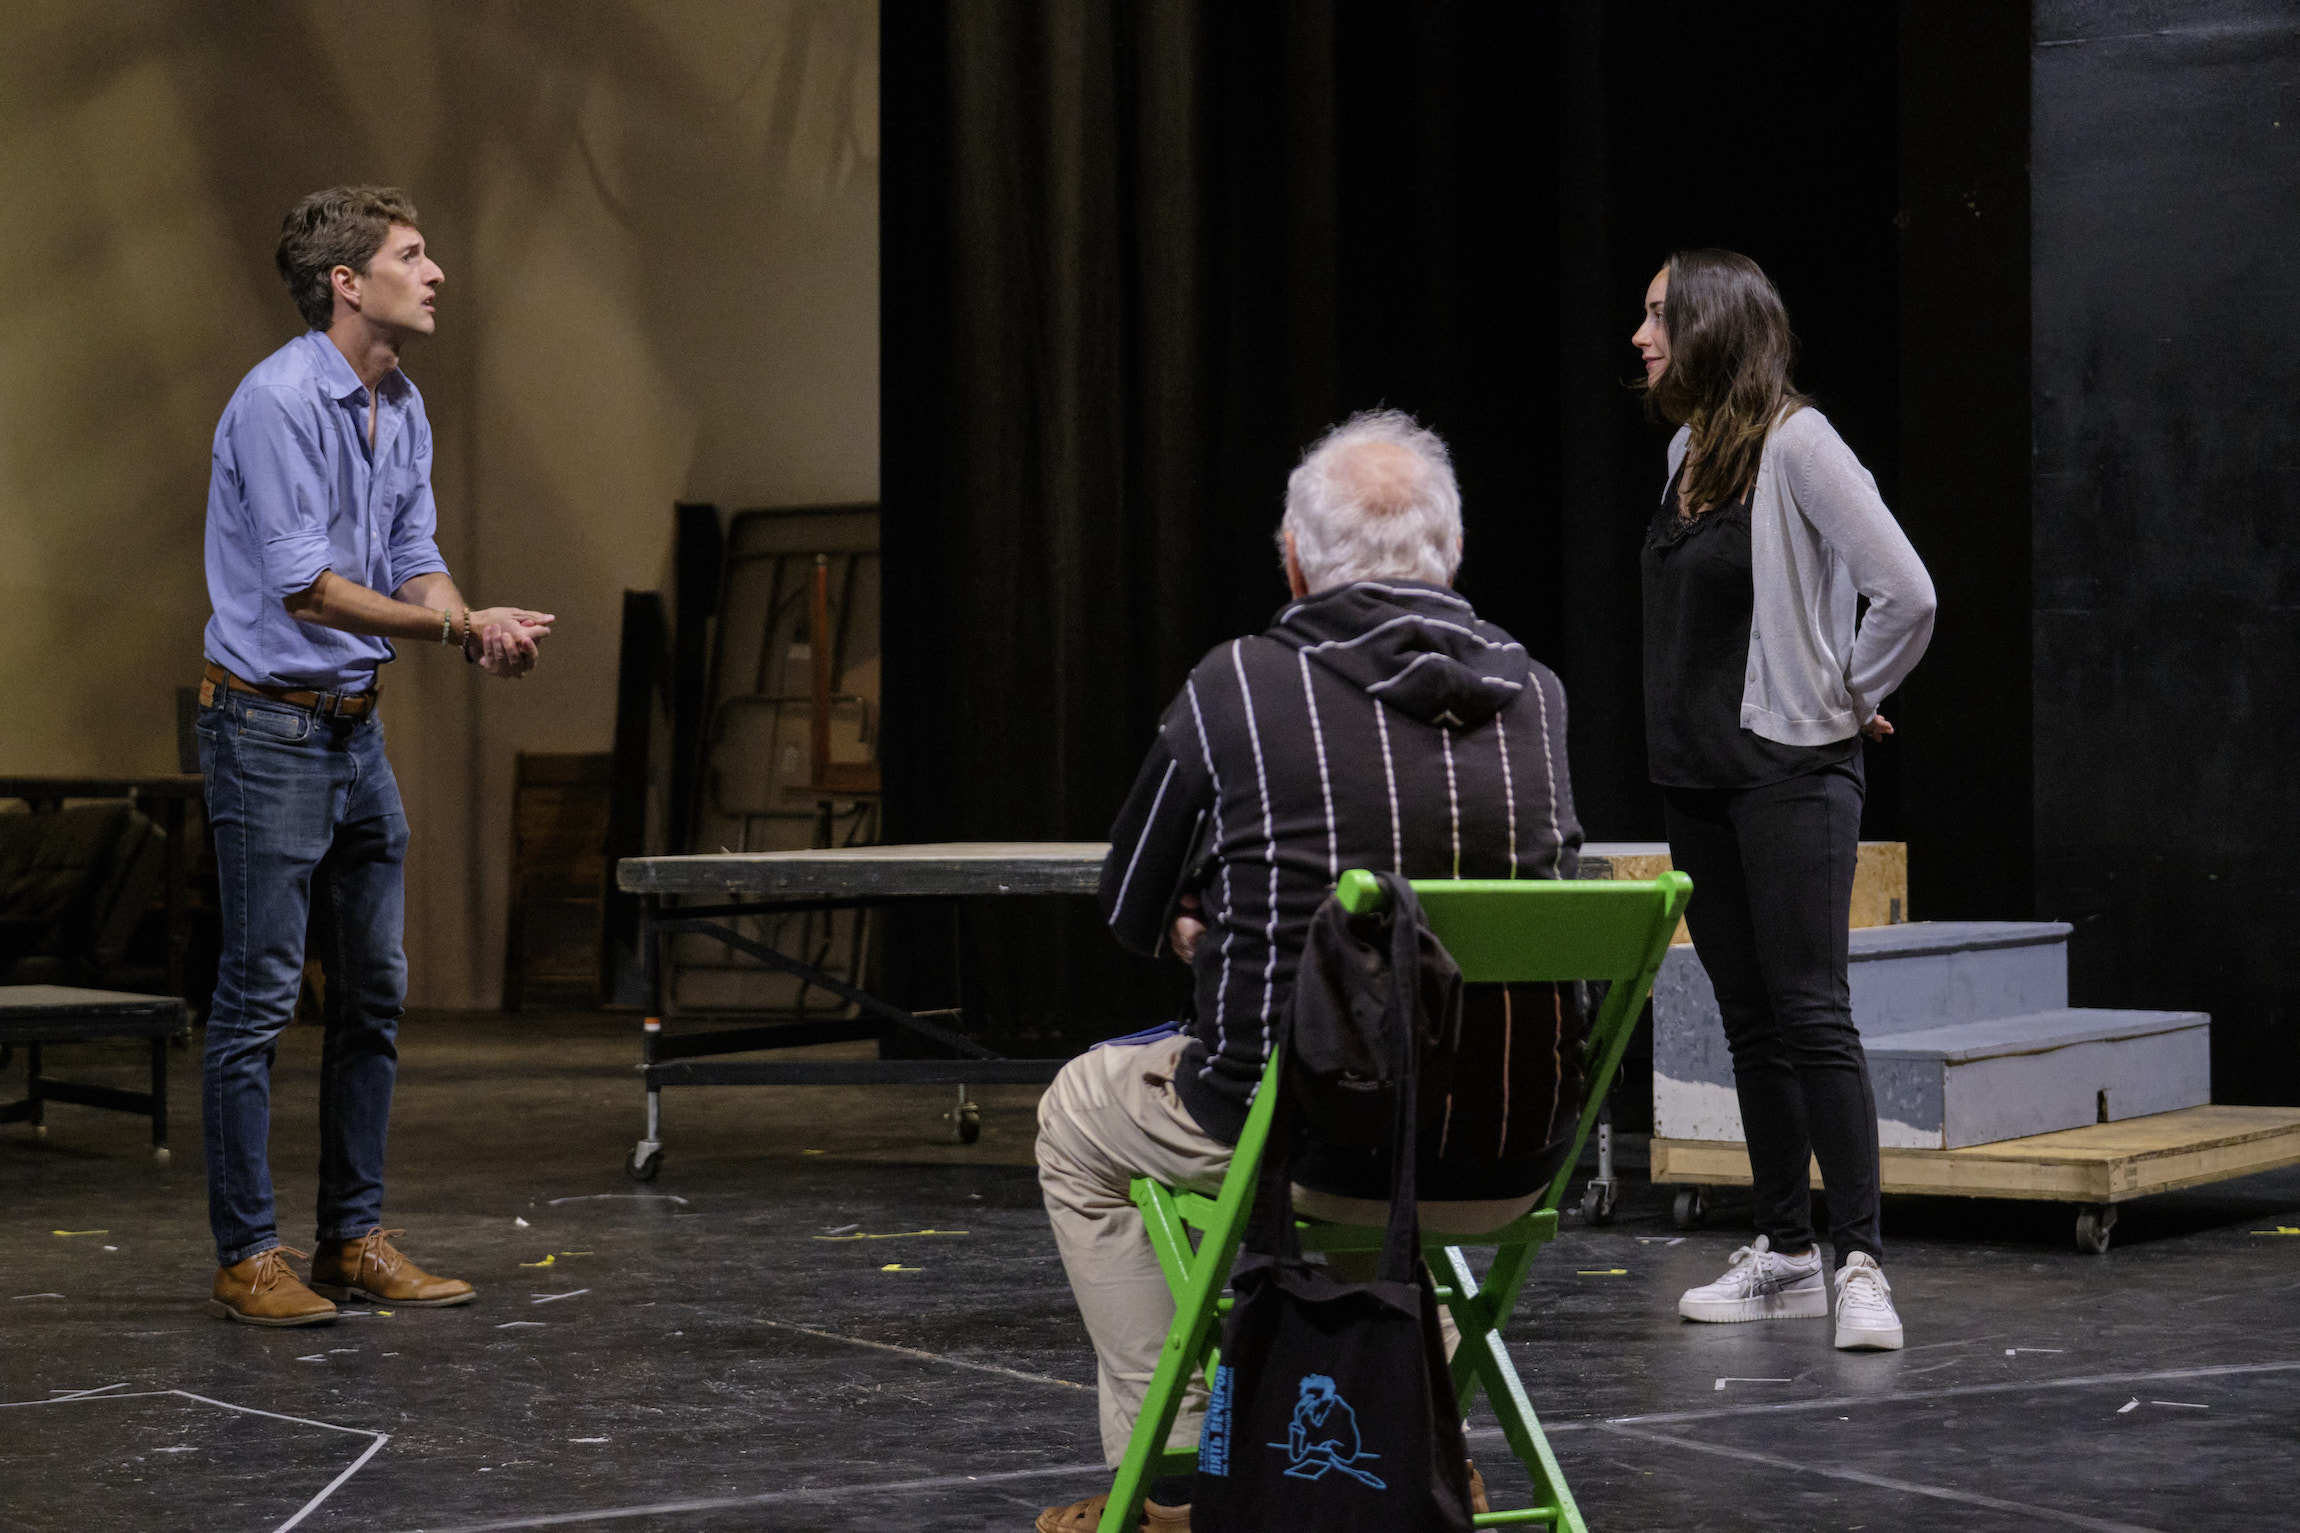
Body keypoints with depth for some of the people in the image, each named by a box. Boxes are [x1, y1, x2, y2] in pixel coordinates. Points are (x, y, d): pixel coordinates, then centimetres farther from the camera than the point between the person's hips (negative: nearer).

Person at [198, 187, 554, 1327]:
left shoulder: (401, 409, 11)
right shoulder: (277, 401, -17)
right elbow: (306, 587, -21)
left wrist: (479, 631, -10)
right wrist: (458, 627, -17)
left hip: (357, 726, 9)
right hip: (267, 724, -9)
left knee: (373, 993, 10)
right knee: (259, 996, -5)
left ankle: (355, 1241, 18)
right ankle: (247, 1256, 1)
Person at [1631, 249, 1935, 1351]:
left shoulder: (1796, 444, -13)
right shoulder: (1687, 450, 12)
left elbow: (1906, 596, -19)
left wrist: (1848, 699, -7)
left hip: (1790, 771, -8)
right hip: (1696, 775, 8)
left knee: (1811, 1013, -12)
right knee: (1748, 1021, 10)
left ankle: (1860, 1262, -11)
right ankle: (1785, 1252, 17)